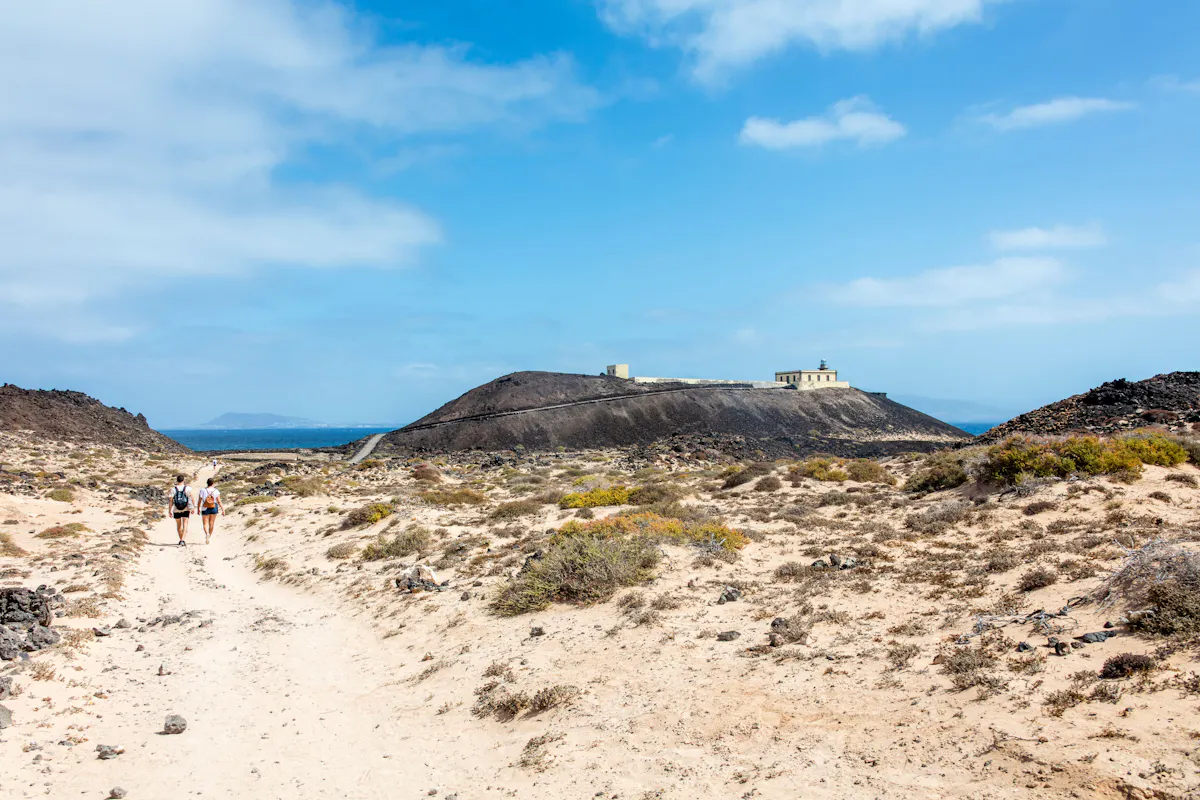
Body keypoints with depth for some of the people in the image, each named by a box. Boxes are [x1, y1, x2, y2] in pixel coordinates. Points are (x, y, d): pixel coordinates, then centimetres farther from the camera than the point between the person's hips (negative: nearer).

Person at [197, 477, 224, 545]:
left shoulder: (203, 490, -7)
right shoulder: (216, 491, -6)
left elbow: (199, 501, -2)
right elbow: (219, 501, -10)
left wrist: (198, 509, 10)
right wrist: (223, 509, -7)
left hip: (205, 509, -1)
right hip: (214, 508, 1)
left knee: (205, 523, 3)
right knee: (211, 523, 13)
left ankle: (207, 534, -22)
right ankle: (210, 536, 23)